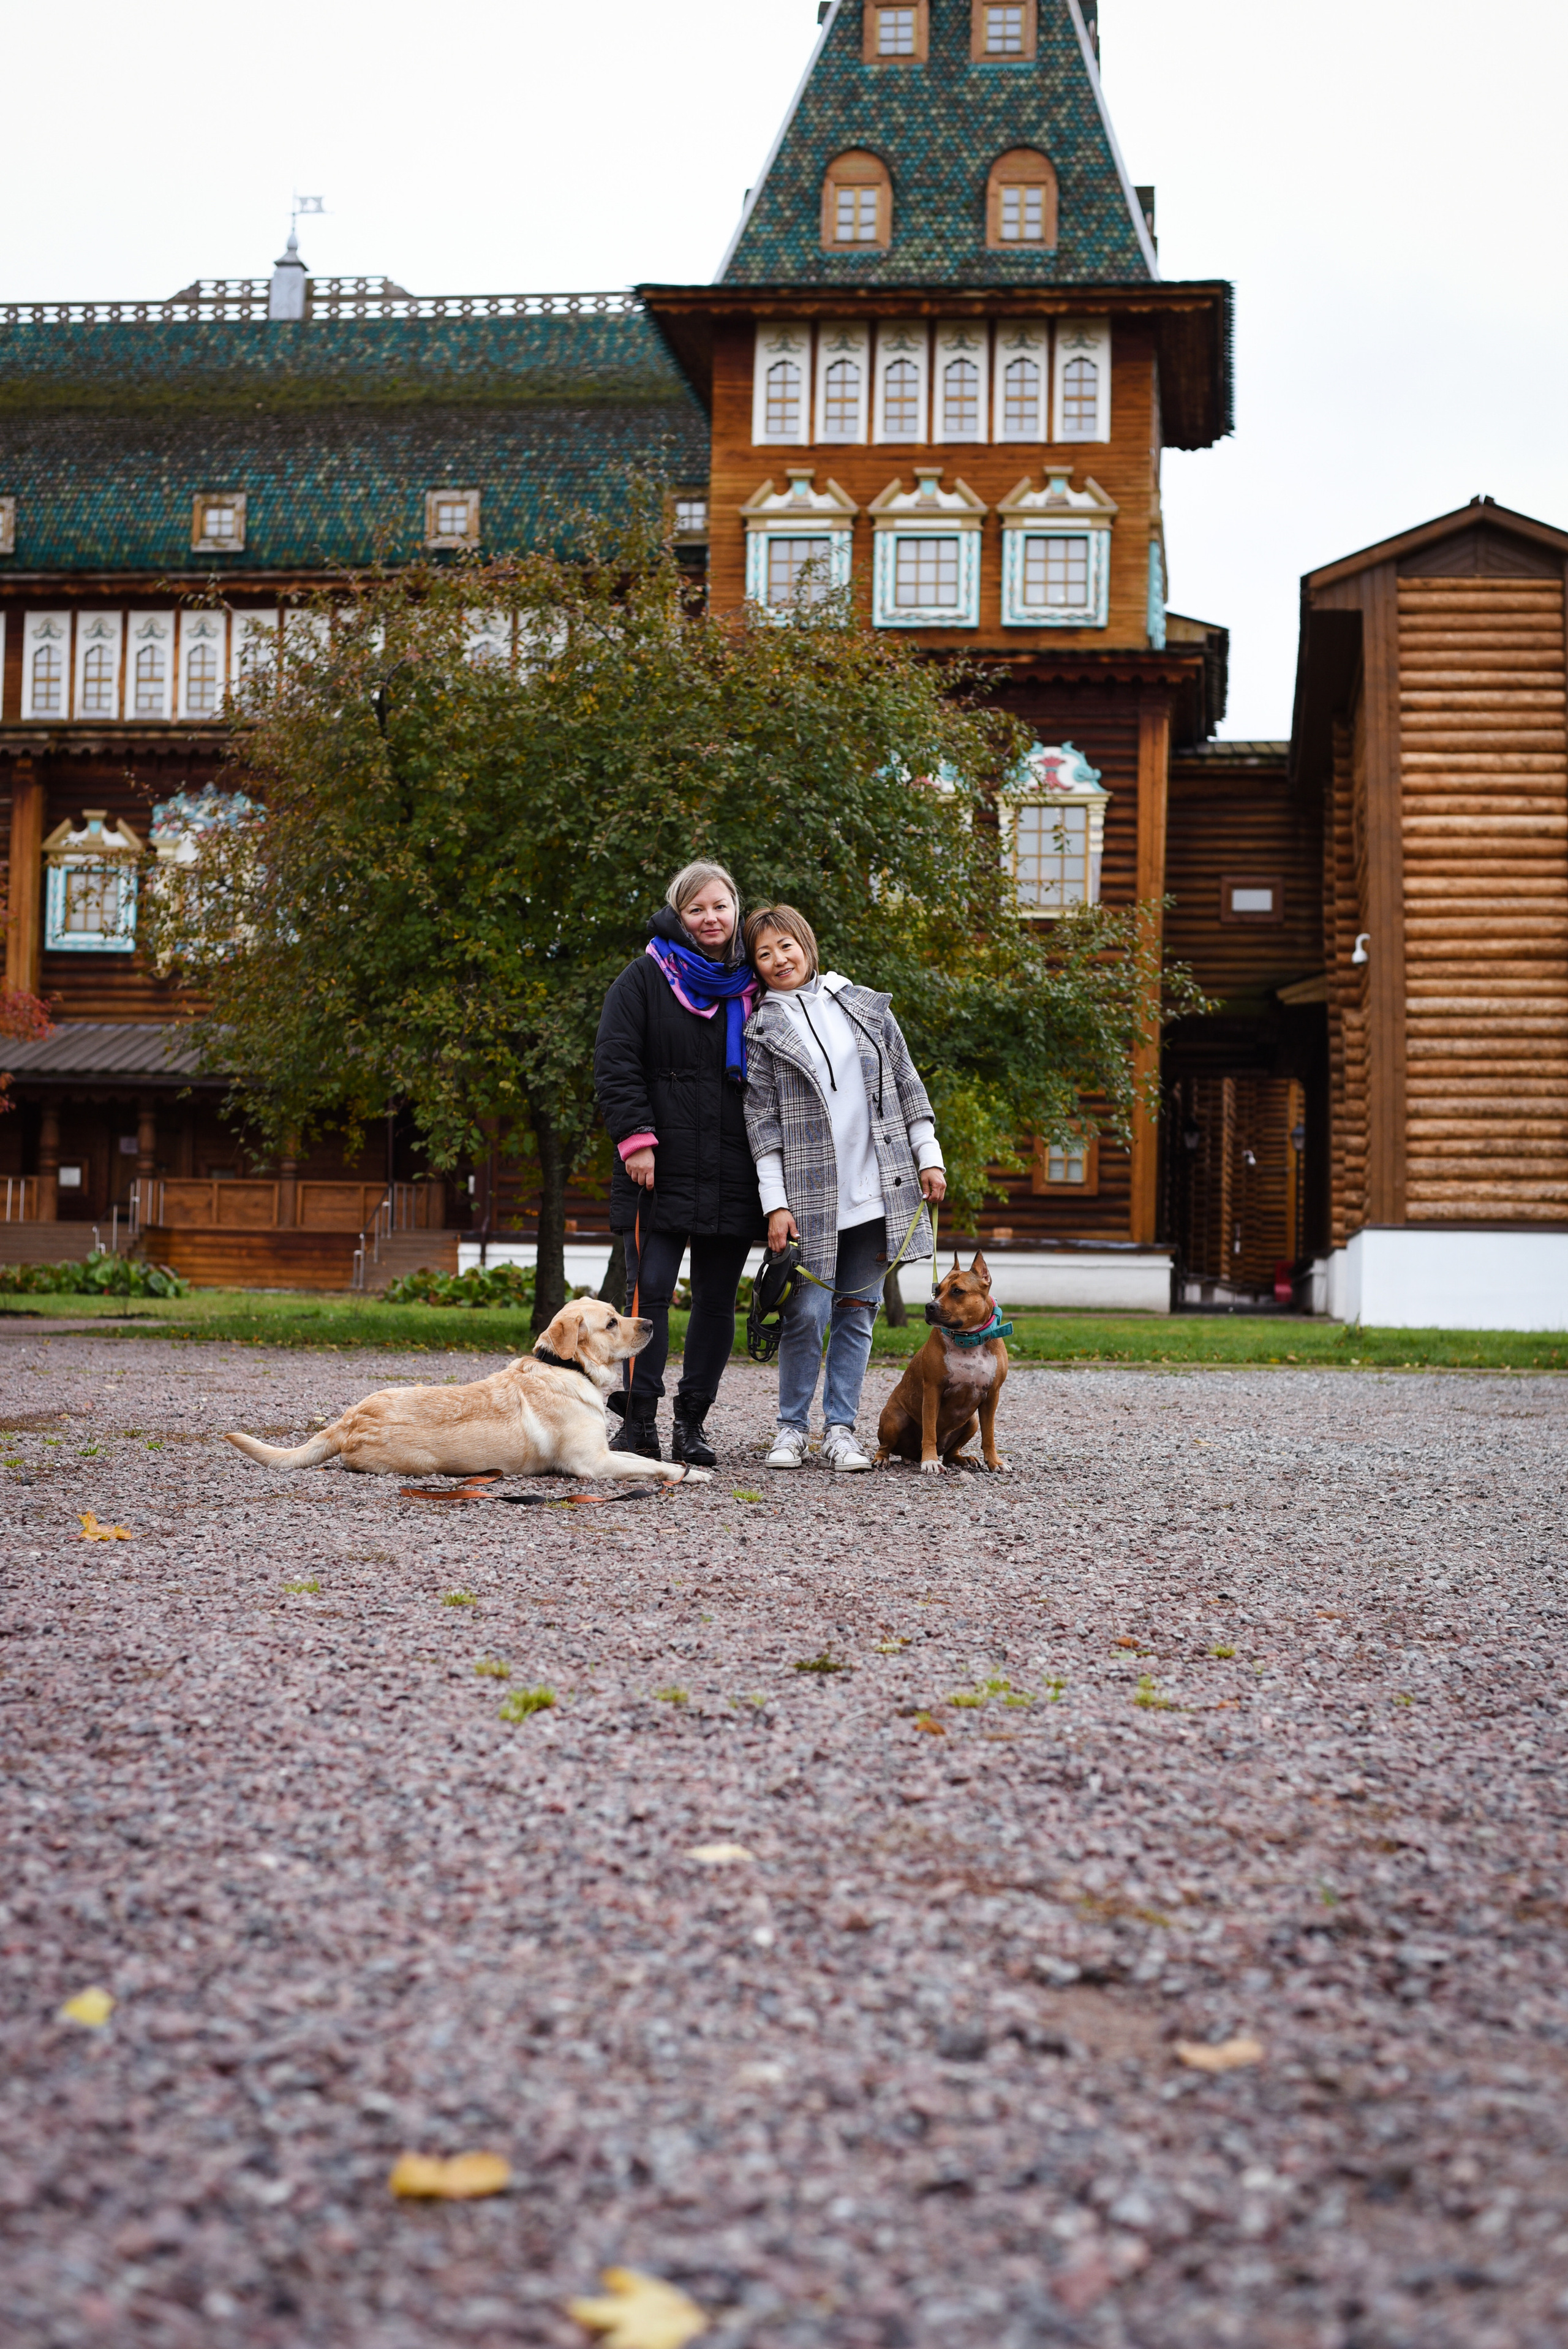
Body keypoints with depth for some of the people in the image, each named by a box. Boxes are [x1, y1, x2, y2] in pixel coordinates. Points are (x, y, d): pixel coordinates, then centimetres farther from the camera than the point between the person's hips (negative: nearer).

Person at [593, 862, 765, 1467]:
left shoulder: (751, 987, 14)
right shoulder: (647, 976, 4)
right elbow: (614, 1062, -2)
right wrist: (636, 1138, -12)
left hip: (733, 1175, 3)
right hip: (664, 1168, -3)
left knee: (717, 1299, 5)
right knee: (649, 1290, -8)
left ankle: (693, 1424, 14)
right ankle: (638, 1421, -1)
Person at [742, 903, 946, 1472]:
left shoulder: (865, 1006, 10)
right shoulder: (763, 1030, 3)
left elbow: (906, 1084, 13)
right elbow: (762, 1121, -1)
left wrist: (929, 1158, 7)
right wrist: (776, 1204, -8)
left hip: (878, 1189, 2)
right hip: (810, 1195, -2)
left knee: (857, 1313, 4)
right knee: (808, 1313, -5)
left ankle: (840, 1430, 11)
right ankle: (792, 1428, 11)